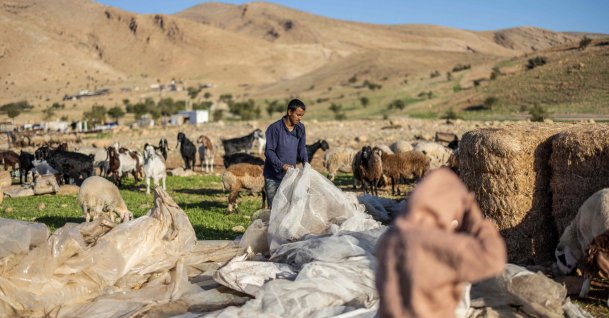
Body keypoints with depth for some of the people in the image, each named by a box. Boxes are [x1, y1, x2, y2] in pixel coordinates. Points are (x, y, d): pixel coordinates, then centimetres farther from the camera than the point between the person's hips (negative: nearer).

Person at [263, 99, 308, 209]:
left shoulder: (300, 128, 1)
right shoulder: (275, 128, -16)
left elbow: (302, 148, 10)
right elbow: (269, 151, -16)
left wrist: (305, 162, -9)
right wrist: (282, 165, -28)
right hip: (273, 177, -5)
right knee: (274, 207, -1)